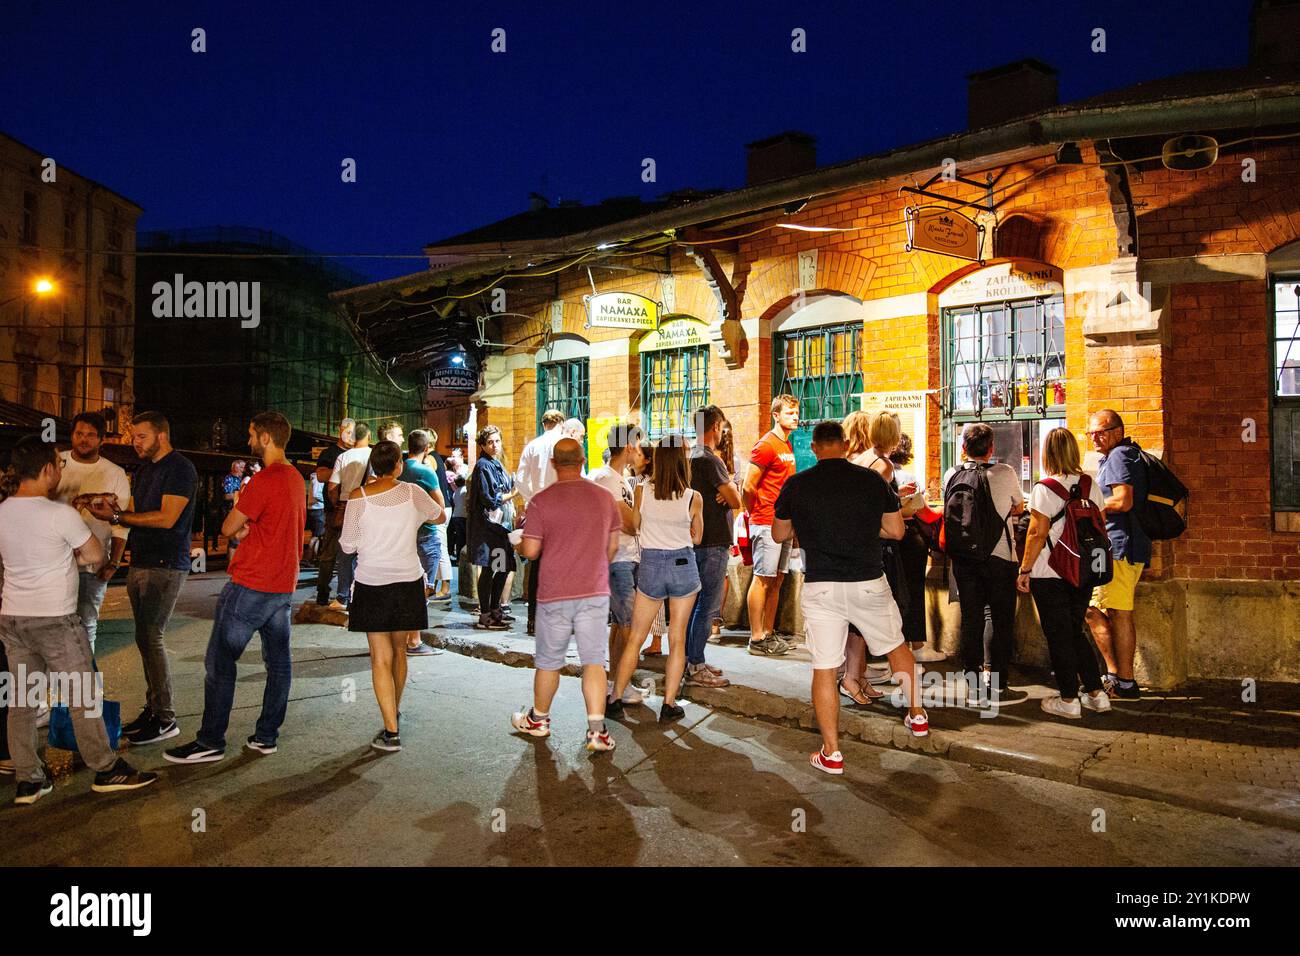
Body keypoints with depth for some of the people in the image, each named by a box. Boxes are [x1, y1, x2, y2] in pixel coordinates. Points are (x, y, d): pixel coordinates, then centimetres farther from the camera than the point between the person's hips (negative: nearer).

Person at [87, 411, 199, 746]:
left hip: (166, 565, -9)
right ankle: (152, 709, 19)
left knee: (150, 638, -8)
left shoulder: (179, 468, -10)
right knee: (145, 638, 11)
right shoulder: (144, 470, 18)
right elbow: (135, 514, 18)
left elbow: (166, 518, -18)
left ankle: (166, 719, -1)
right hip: (141, 563, 9)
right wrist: (114, 511, -4)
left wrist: (117, 516, -16)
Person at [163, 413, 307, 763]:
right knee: (278, 660, 10)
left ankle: (210, 742, 5)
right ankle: (266, 735, 17)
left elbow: (229, 528, -11)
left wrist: (240, 520, 8)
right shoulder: (296, 479, 11)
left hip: (251, 585, -9)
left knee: (220, 661, 0)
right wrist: (248, 529, 2)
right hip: (284, 584, 9)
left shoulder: (264, 480, -18)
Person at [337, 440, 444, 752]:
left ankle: (391, 732, -3)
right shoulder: (412, 492, -4)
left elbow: (348, 545, -2)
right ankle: (395, 711, 36)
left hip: (372, 584, -2)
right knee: (399, 650, 19)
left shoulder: (358, 497, -9)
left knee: (381, 658, 1)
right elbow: (439, 516, 16)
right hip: (408, 582, 2)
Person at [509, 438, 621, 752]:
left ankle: (538, 718, 32)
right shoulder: (604, 497, 1)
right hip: (595, 591, 2)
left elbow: (530, 550, -9)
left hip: (555, 595, -2)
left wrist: (518, 543, 13)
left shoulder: (541, 500, -10)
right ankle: (597, 729, 0)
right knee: (594, 661, 5)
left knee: (549, 661, 13)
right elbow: (613, 545, 8)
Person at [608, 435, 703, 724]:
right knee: (677, 640, 9)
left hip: (651, 565, 1)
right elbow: (697, 538, 5)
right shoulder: (693, 498, -9)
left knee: (635, 638, 12)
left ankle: (615, 699, 16)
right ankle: (669, 705, 11)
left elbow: (635, 527, 7)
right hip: (683, 564, 0)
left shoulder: (642, 491, -8)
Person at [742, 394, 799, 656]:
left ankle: (768, 634, 19)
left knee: (776, 580, 11)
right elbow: (748, 487, -15)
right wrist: (757, 515, -5)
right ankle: (756, 640, 0)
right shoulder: (766, 446, -12)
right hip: (766, 524, -9)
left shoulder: (788, 446, 16)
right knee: (762, 579, -5)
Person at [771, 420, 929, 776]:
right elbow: (896, 531, 7)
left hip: (821, 588, -1)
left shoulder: (796, 485, -2)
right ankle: (918, 716, 39)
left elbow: (778, 535, 11)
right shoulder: (872, 480, 0)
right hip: (869, 583, 2)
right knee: (897, 646, 25)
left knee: (824, 669, 5)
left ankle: (831, 754, 10)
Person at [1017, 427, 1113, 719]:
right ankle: (1096, 694, 18)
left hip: (1050, 574, -6)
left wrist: (1025, 570, -8)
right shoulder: (1090, 485, 4)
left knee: (1058, 636, 4)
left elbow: (1037, 533, -15)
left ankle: (1068, 700, 10)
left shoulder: (1044, 489, -13)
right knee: (1075, 632, 18)